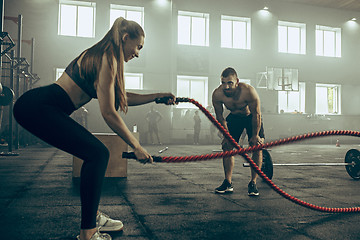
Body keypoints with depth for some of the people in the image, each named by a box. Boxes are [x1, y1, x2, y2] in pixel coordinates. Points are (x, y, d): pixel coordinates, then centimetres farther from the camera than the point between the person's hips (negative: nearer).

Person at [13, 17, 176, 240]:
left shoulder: (102, 56, 17)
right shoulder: (107, 59, -14)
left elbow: (122, 97, 23)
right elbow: (108, 112, -16)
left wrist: (159, 96, 21)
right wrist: (136, 145, -10)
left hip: (44, 108, 10)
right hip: (38, 107, -10)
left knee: (96, 154, 12)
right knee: (97, 154, -13)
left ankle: (93, 217, 23)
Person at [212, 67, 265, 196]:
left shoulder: (248, 91, -38)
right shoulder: (217, 94, -29)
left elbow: (256, 115, -24)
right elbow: (220, 117, -12)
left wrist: (255, 135, -17)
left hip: (251, 116, -2)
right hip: (234, 117, 3)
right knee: (227, 146, -5)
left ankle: (253, 183, -5)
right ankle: (228, 183, 4)